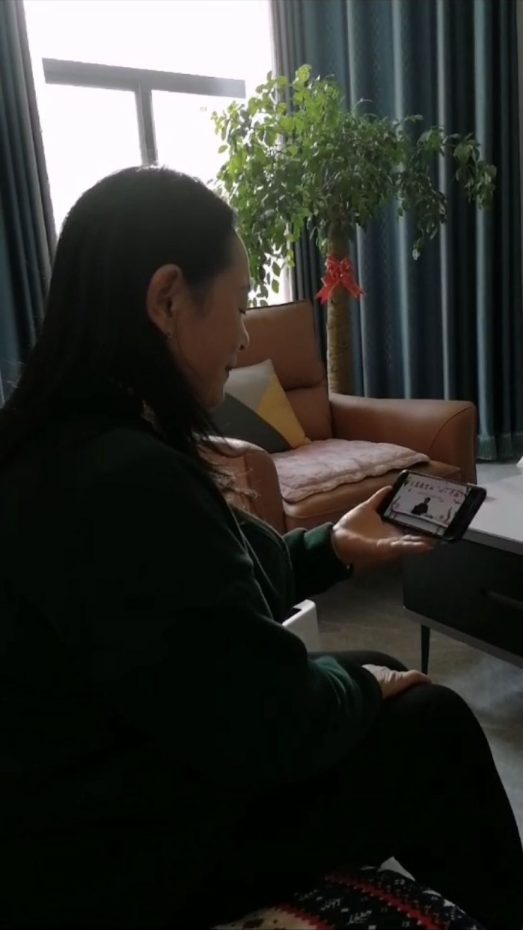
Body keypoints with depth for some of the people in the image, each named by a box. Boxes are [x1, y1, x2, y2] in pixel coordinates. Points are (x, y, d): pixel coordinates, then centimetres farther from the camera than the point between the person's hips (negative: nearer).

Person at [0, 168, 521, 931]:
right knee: (435, 726, -1)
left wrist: (331, 548, 9)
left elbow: (215, 587, 10)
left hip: (109, 789, 9)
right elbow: (272, 729, -26)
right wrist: (363, 689, -7)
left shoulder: (65, 442, -1)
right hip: (118, 863, -9)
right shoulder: (125, 479, -33)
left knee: (378, 672, 15)